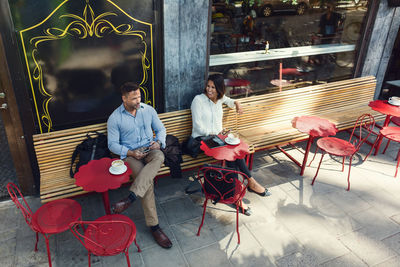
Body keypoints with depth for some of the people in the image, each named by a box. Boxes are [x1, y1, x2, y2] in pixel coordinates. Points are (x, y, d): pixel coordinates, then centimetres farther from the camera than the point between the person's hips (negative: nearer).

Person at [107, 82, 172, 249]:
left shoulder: (148, 110, 6)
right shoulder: (115, 118, -3)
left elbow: (161, 129, 14)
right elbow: (112, 144, -1)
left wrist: (159, 142, -8)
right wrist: (130, 152, -17)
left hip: (150, 149, 3)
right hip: (131, 154, -2)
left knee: (159, 157, -37)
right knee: (147, 182, -30)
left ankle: (131, 197, -42)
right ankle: (153, 226, -22)